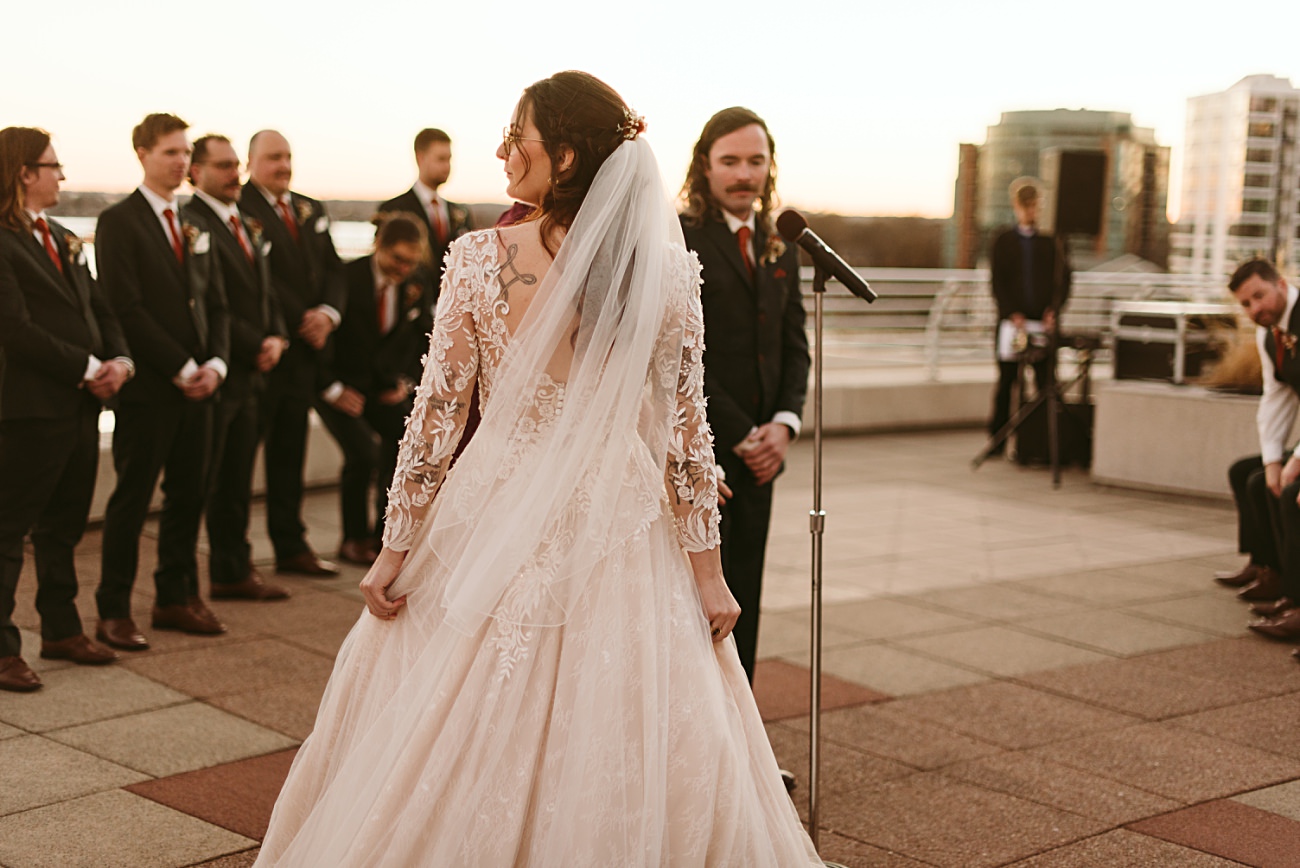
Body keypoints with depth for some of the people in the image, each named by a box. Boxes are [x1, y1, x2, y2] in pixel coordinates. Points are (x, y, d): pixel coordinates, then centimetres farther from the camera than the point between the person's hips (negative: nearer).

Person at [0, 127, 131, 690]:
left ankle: (61, 630, 29)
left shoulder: (62, 239, 16)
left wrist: (120, 360, -3)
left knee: (63, 527, 17)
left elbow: (97, 308, 15)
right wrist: (89, 368, -16)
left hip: (82, 404, 9)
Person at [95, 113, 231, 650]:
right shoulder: (118, 222, -6)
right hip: (148, 386, -6)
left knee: (188, 496, 11)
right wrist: (181, 368, -15)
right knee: (131, 501, 0)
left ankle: (176, 598, 22)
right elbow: (127, 308, -13)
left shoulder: (195, 225, 15)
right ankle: (114, 611, 9)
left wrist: (216, 363, -2)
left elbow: (215, 303, 15)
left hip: (197, 384, 6)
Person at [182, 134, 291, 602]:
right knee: (199, 483, -2)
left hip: (248, 373, 9)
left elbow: (265, 292, 20)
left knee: (236, 482, 13)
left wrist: (276, 337, 1)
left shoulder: (247, 226, 18)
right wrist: (255, 347, -14)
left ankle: (234, 572, 21)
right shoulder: (191, 222, -12)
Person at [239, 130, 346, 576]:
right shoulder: (239, 208, -10)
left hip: (303, 348, 7)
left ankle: (291, 546, 21)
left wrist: (328, 313, -5)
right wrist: (301, 320, -16)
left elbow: (332, 270, 13)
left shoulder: (311, 210, 16)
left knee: (290, 452, 13)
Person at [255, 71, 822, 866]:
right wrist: (708, 569, 2)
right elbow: (685, 430, -6)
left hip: (495, 525, 0)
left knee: (450, 742, 15)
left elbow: (436, 415, -6)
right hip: (621, 536, 1)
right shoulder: (668, 271, -8)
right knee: (623, 752, 13)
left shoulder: (477, 260, -10)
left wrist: (396, 547, 3)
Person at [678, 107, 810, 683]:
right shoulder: (677, 239, -7)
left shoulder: (780, 249, 15)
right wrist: (741, 435, -11)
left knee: (742, 608, 10)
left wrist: (784, 423, -3)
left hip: (755, 456, 7)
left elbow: (794, 346, 14)